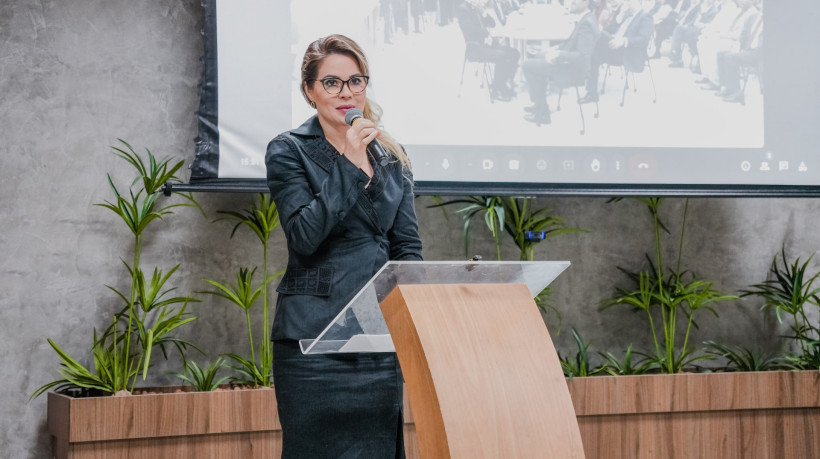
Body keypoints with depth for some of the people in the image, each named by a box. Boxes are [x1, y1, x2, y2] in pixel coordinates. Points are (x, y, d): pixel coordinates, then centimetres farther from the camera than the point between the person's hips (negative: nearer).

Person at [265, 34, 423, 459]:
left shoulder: (391, 157, 14)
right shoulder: (288, 151, -1)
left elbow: (408, 244, 14)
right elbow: (304, 235, -14)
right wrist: (350, 164, -16)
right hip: (314, 333, -4)